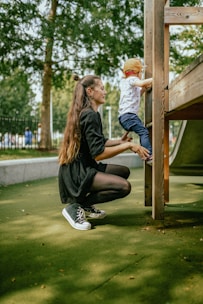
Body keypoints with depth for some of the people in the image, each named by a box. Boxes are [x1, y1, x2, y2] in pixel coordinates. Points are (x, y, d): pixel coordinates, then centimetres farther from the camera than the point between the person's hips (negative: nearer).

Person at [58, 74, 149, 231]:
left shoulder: (85, 113, 15)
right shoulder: (90, 115, -17)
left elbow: (99, 142, 23)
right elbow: (98, 153, -23)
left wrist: (120, 141, 14)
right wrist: (128, 145, -18)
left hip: (83, 168, 11)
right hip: (77, 174, -11)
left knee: (124, 171, 19)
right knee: (124, 186, -23)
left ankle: (87, 206, 13)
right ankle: (76, 206, -10)